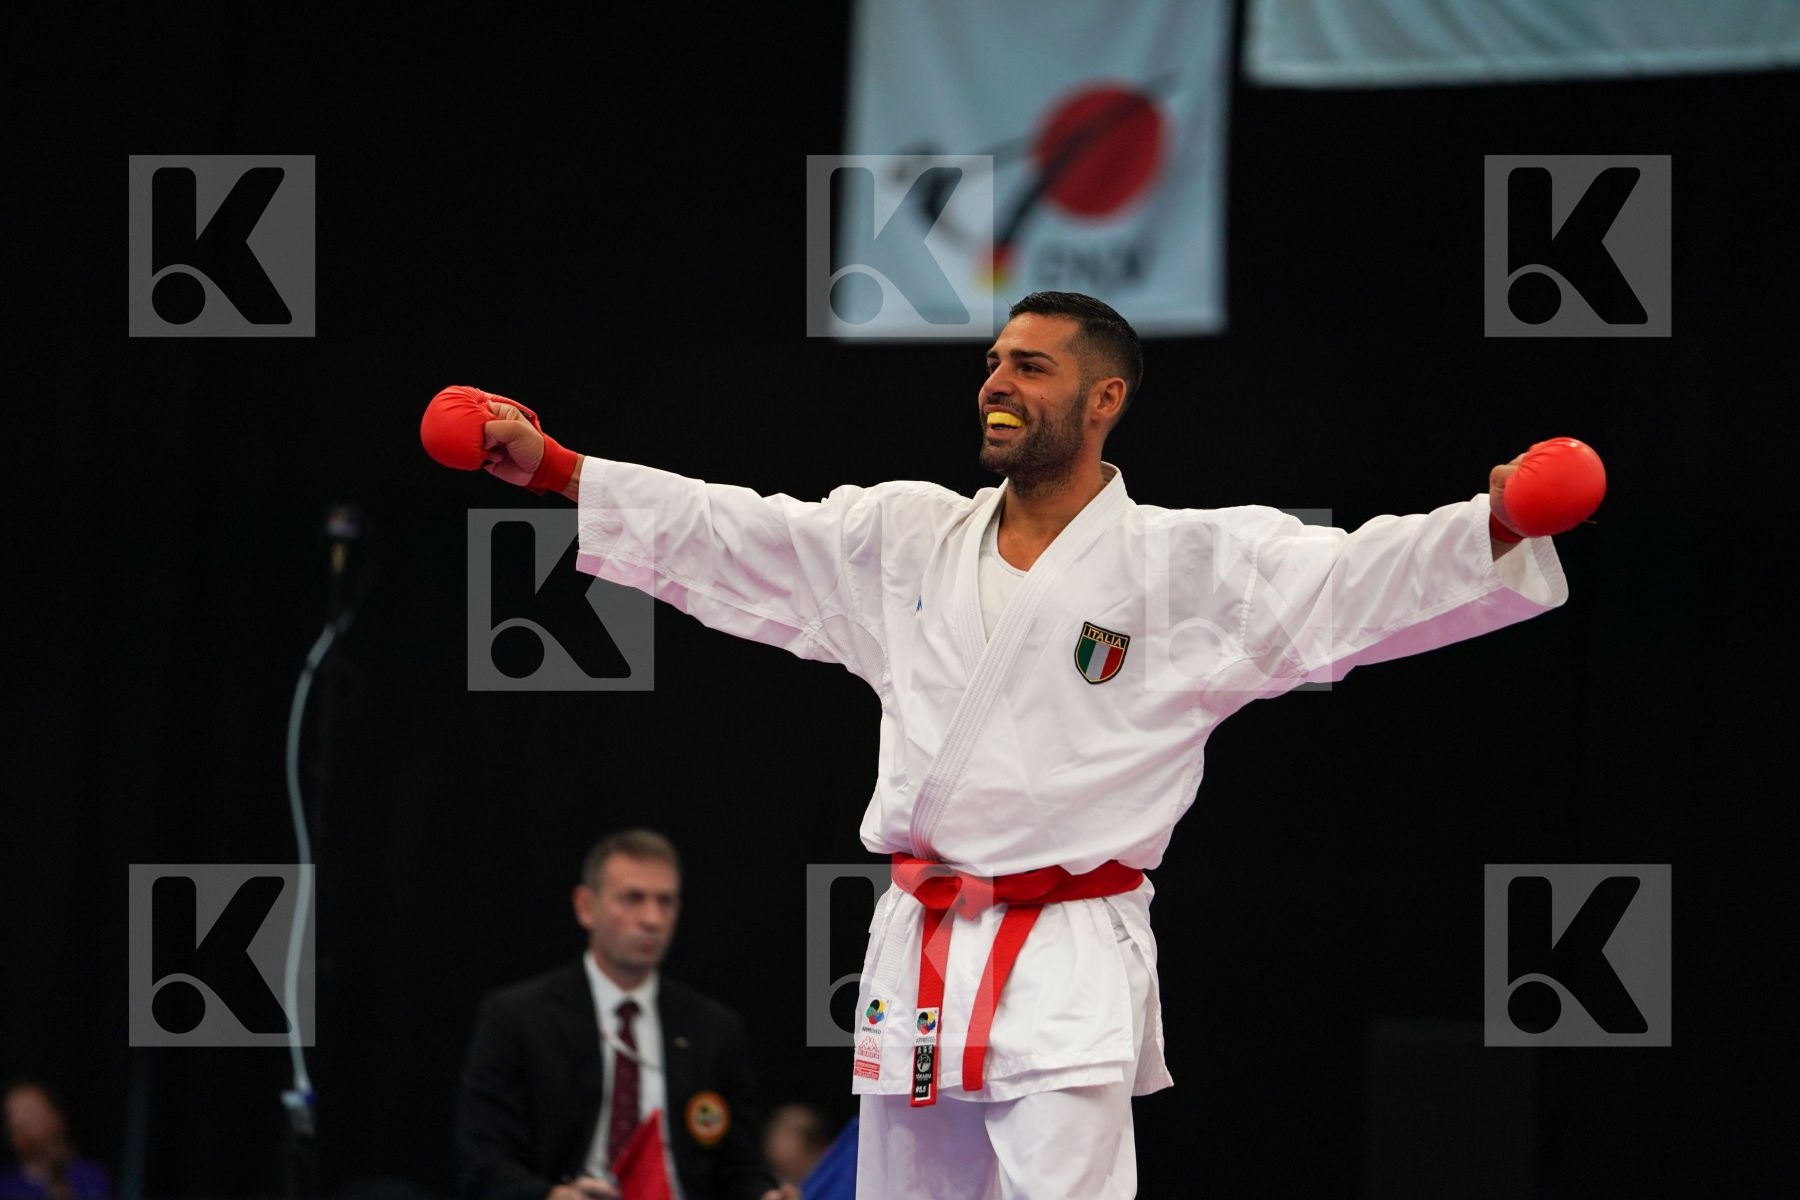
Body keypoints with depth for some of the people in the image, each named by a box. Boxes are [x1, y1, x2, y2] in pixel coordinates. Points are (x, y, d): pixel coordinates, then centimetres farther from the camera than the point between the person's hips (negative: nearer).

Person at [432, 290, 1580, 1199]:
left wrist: (1505, 524, -30)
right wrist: (548, 466, 11)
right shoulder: (905, 538, 12)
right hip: (920, 952, 6)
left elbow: (1360, 582, -13)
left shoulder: (1186, 563, -3)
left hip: (1070, 970, -6)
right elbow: (719, 533, 15)